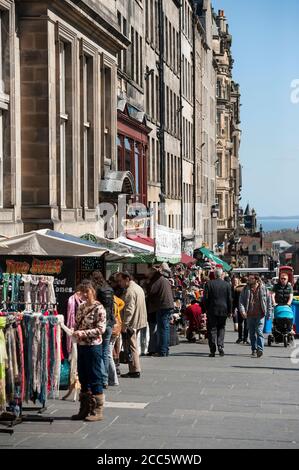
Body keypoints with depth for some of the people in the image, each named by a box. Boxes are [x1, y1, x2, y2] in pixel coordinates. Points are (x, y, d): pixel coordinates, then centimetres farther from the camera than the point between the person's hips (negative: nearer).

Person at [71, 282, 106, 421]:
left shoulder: (99, 308, -11)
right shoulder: (81, 307, 11)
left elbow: (101, 329, -15)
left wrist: (83, 333, -21)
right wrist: (75, 332, -2)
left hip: (93, 346, -7)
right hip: (81, 346, 8)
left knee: (95, 379, -2)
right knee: (83, 378, 12)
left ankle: (97, 411, 4)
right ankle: (85, 410, 21)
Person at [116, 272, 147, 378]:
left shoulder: (130, 291, -18)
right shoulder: (138, 288, 15)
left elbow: (129, 310, -24)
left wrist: (124, 325, -23)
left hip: (131, 324, -10)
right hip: (138, 322, 10)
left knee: (131, 347, -5)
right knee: (133, 346, 16)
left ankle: (135, 371, -4)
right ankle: (135, 369, 20)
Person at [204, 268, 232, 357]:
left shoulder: (209, 284, -5)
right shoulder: (227, 285, -1)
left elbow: (205, 298, -4)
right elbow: (229, 299, 1)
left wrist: (206, 309, 6)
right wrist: (229, 311, 9)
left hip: (212, 310, -1)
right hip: (223, 310, 1)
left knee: (212, 329, 4)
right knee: (221, 328, 13)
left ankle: (212, 350, 1)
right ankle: (220, 346, -4)